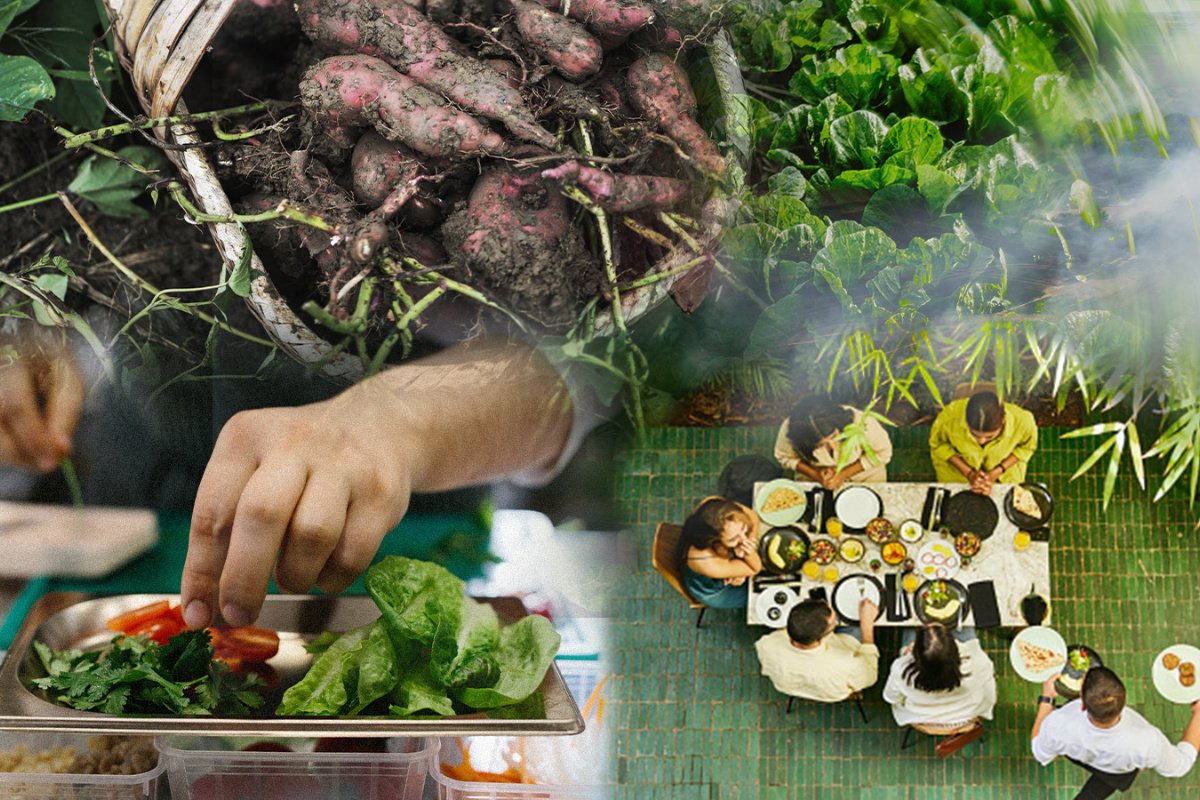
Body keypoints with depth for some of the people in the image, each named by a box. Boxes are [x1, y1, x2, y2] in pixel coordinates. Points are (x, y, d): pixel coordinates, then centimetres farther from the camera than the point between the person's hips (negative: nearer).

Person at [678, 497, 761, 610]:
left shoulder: (714, 507, -39)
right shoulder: (708, 565, -48)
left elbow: (753, 519, -17)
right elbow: (755, 568, -28)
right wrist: (748, 555, -51)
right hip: (714, 591, -4)